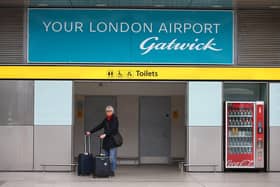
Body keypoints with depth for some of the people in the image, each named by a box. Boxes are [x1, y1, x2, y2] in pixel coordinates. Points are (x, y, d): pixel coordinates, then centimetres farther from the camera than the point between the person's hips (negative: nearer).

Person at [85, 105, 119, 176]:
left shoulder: (115, 119, -4)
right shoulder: (106, 119, 16)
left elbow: (113, 129, -15)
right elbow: (99, 127, 16)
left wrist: (105, 134, -24)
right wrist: (90, 132, 9)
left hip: (113, 140, -6)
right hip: (106, 141, 6)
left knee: (112, 157, -10)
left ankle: (112, 171, -6)